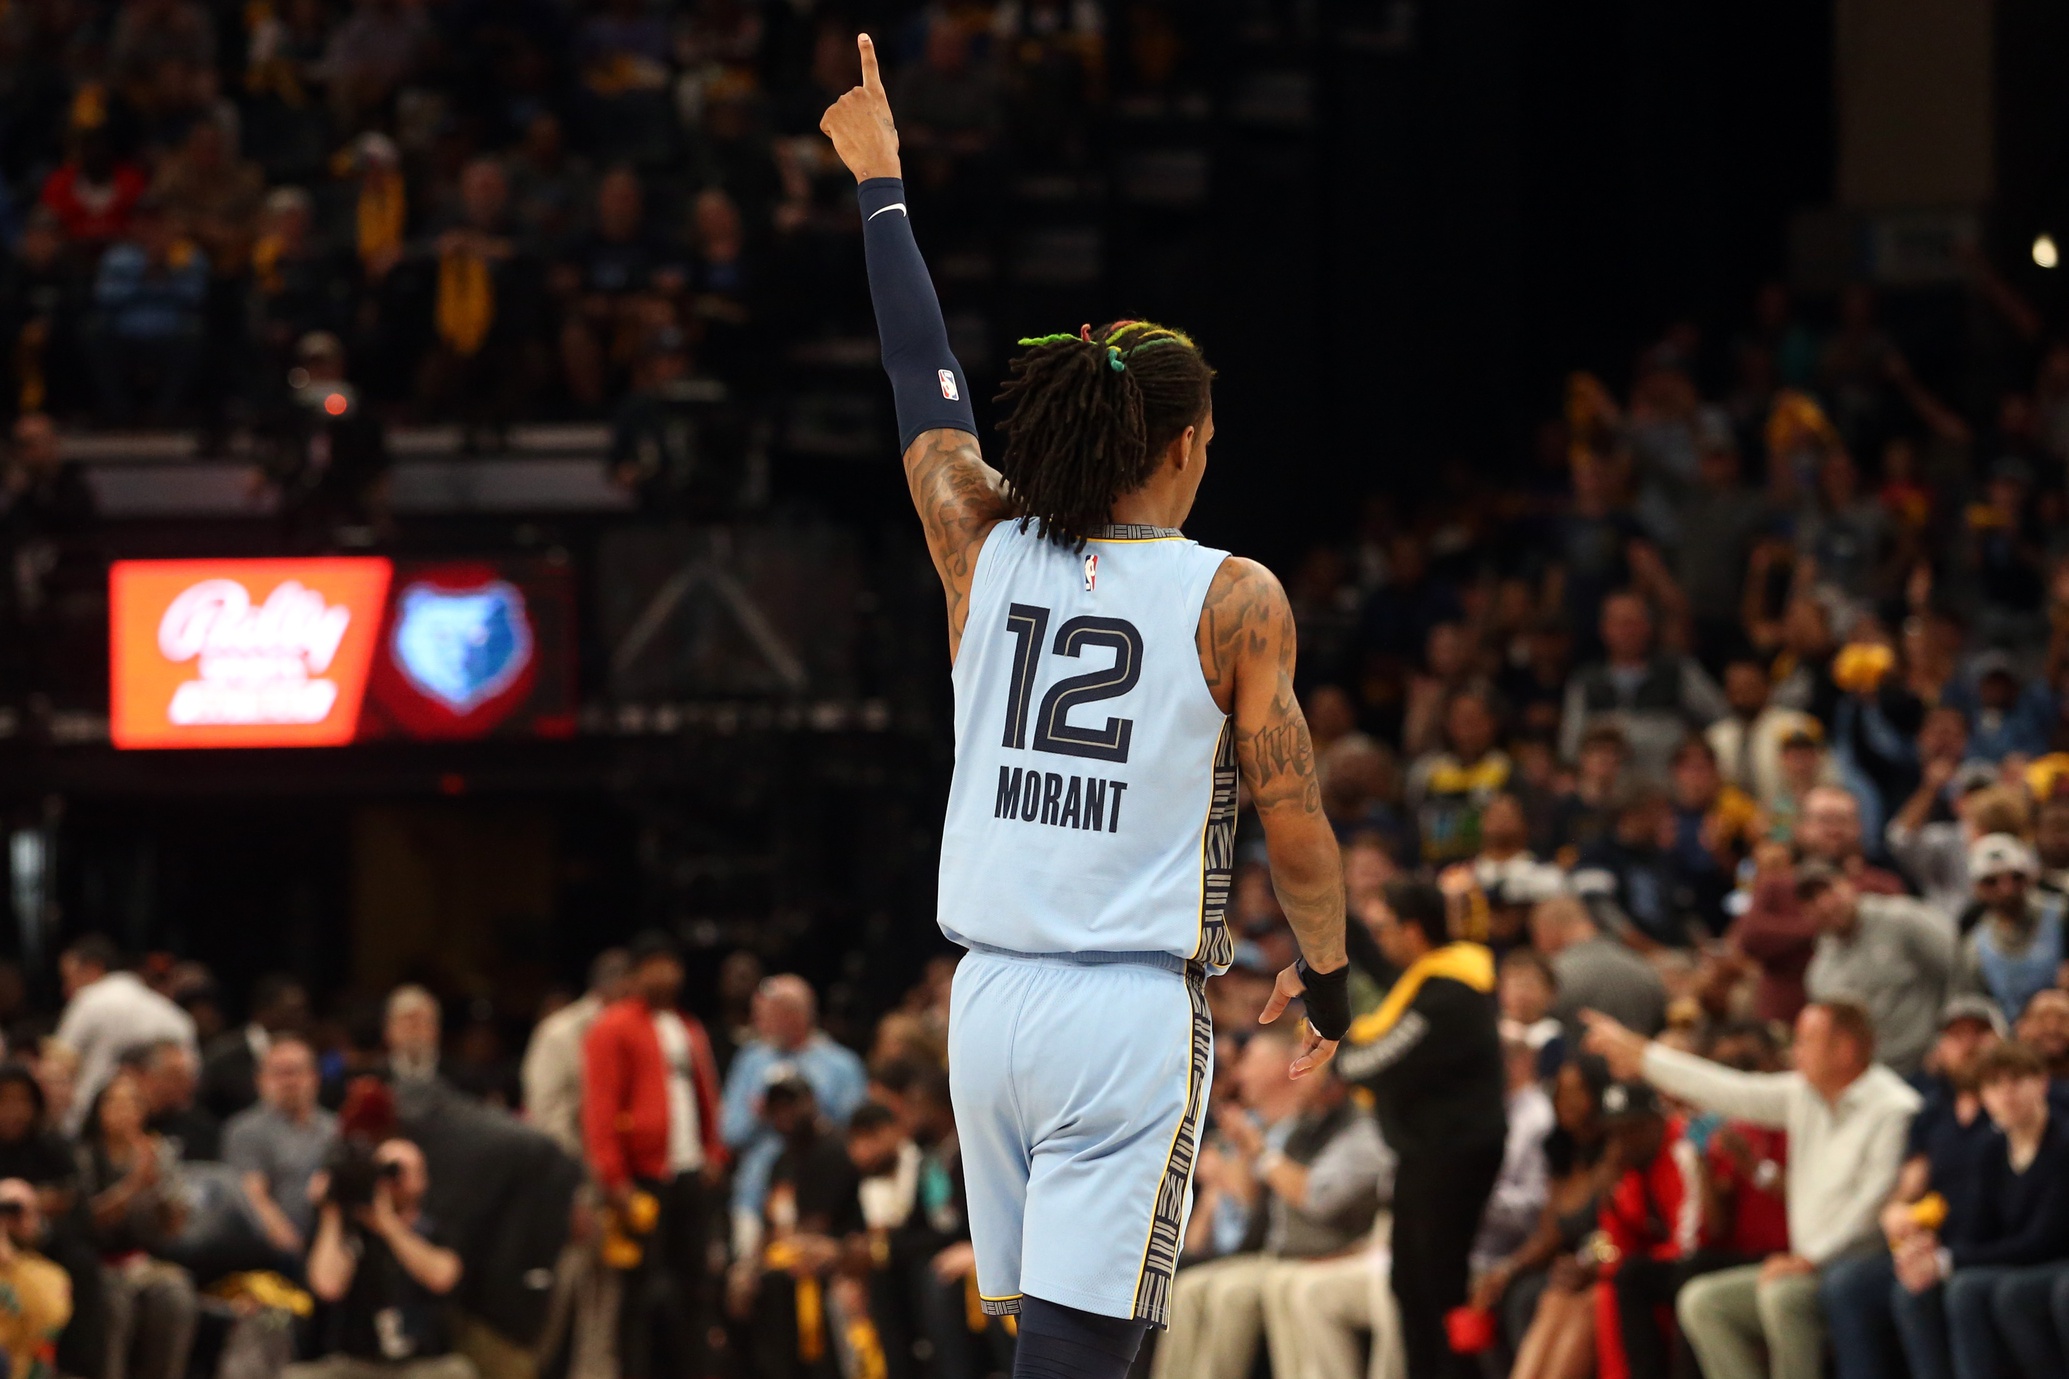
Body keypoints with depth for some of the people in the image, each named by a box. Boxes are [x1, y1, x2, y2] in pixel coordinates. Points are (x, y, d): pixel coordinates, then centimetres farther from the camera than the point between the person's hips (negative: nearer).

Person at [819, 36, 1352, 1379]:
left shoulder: (984, 551, 4)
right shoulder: (1234, 601, -6)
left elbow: (927, 390, 17)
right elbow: (1294, 815, -3)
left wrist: (881, 185, 29)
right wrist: (1327, 972, 14)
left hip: (992, 1002, 5)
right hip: (1133, 1015, -5)